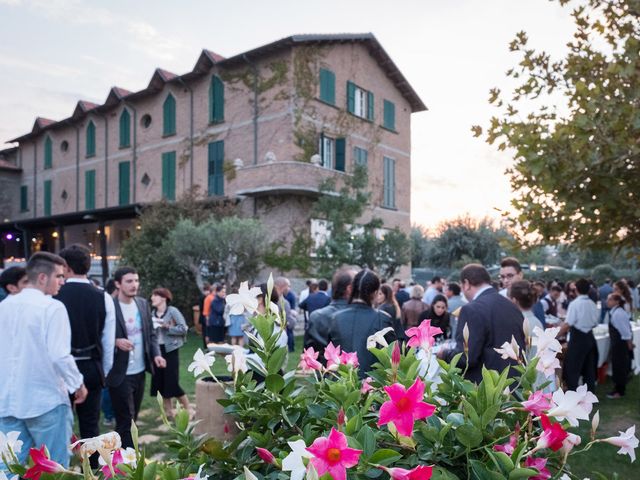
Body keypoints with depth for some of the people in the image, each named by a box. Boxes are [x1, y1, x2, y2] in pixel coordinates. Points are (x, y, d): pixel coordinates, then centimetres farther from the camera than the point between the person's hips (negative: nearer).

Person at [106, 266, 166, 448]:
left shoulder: (143, 304, 5)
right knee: (126, 421, -1)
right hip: (120, 374, -6)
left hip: (139, 371, 6)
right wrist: (116, 342, -28)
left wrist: (156, 354, -3)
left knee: (132, 419, 18)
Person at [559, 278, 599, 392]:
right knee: (589, 368, 15)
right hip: (589, 337, 7)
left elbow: (568, 324, -19)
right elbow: (595, 322, 11)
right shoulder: (593, 304, 3)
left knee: (572, 369, 1)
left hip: (577, 338, -6)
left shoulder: (575, 304, -16)